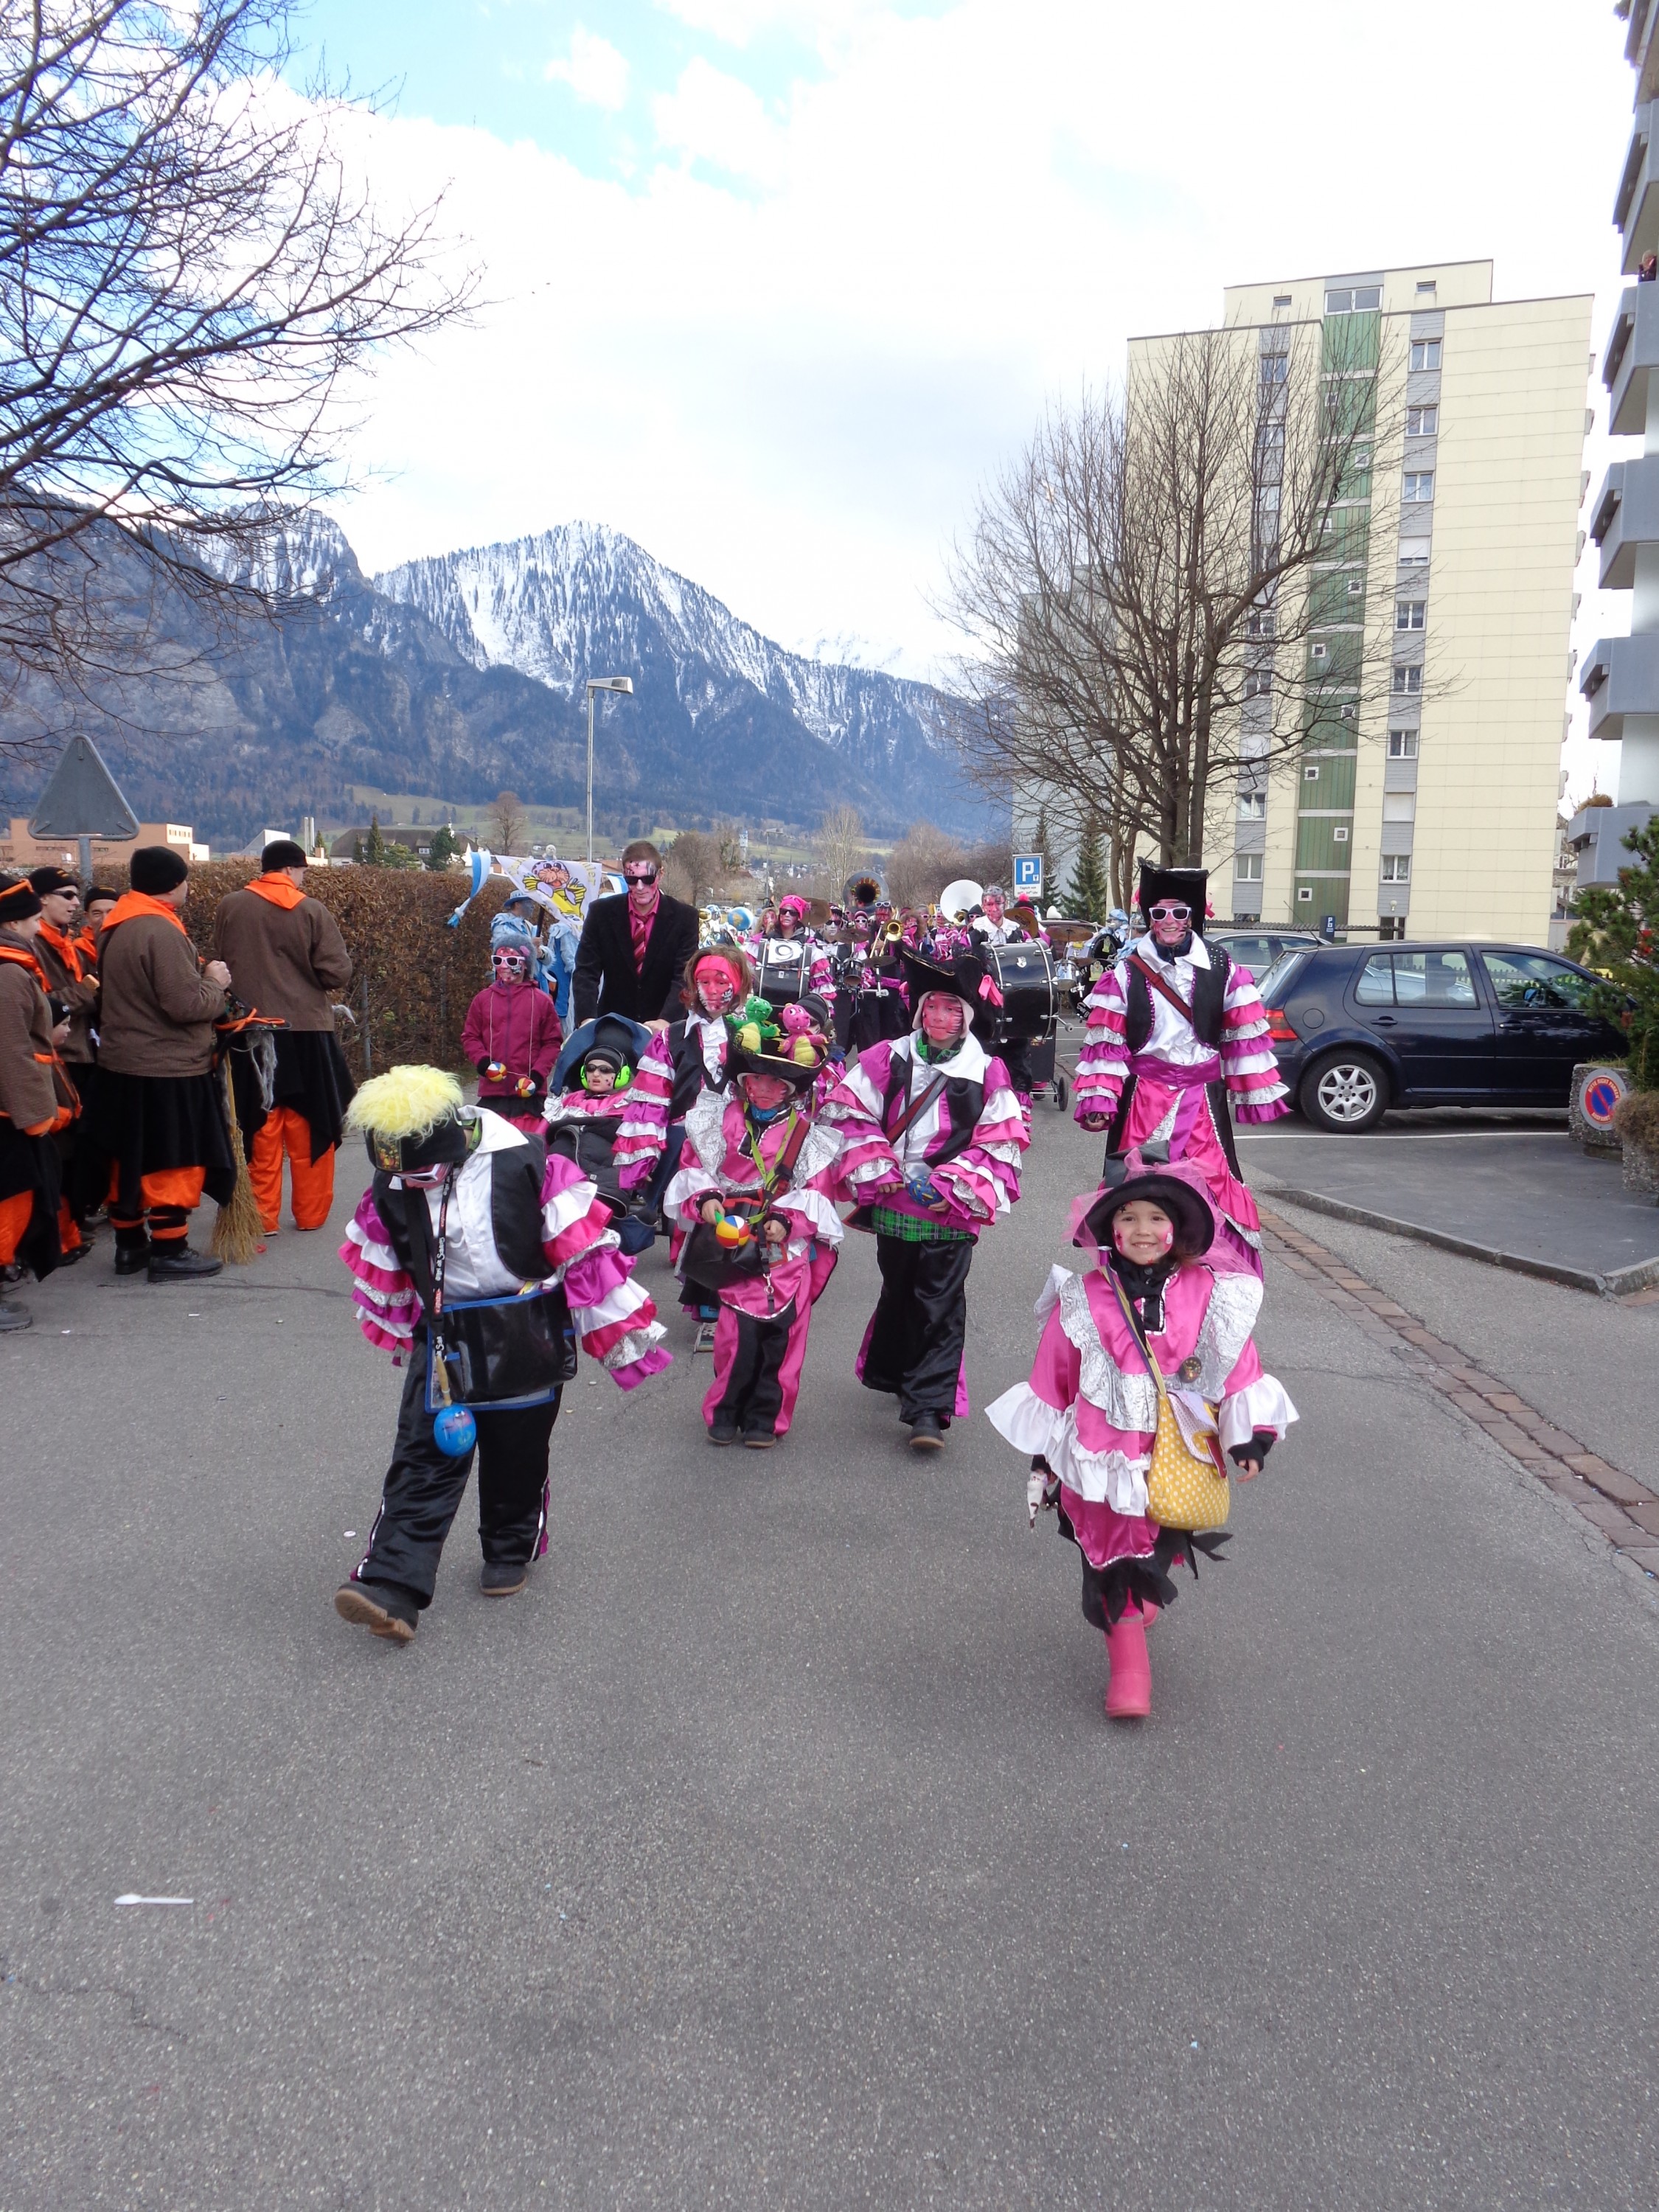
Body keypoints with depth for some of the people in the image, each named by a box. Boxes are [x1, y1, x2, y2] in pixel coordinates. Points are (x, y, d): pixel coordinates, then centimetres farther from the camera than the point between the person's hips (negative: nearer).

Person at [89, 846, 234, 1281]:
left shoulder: (114, 927, 10)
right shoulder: (161, 931, -20)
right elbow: (186, 1005, -24)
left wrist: (199, 976, 12)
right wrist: (215, 982, -6)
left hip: (121, 1064, 9)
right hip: (167, 1070, -9)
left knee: (129, 1158, 16)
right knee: (173, 1162, 1)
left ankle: (129, 1244, 27)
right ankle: (168, 1252, 8)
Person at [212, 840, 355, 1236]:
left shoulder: (229, 907, -2)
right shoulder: (312, 910, -9)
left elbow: (220, 963, 8)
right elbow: (338, 972, -10)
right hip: (306, 1030, -2)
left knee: (261, 1128, 9)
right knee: (309, 1127, 10)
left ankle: (263, 1216, 13)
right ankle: (310, 1213, 18)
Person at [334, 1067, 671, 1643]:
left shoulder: (523, 1167, -18)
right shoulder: (392, 1187, -6)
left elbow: (585, 1249, -12)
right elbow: (381, 1266, 12)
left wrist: (623, 1332, -7)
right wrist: (393, 1331, 24)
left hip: (523, 1343, -2)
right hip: (443, 1342, 3)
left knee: (516, 1460, 13)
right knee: (420, 1462, -3)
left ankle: (513, 1552, 36)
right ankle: (391, 1587, -4)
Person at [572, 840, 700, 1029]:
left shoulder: (684, 917, -5)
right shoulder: (601, 912, -3)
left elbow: (684, 976, -11)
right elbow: (587, 971, -6)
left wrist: (665, 1020, -28)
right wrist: (587, 1019, -23)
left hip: (665, 1029, -1)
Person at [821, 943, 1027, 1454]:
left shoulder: (987, 1073, -4)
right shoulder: (887, 1059, 0)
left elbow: (1002, 1144, -4)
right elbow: (847, 1114, 2)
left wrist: (956, 1188, -12)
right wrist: (876, 1170, -7)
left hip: (950, 1214, -3)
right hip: (892, 1206, 3)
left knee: (940, 1308, -4)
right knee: (898, 1293, 20)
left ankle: (928, 1408, -1)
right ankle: (891, 1374, 42)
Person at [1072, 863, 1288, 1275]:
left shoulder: (1222, 971, 2)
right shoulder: (1125, 973, 0)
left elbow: (1247, 1036, 5)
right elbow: (1105, 1040, -1)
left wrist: (1258, 1096, 4)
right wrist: (1099, 1100, -8)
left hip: (1203, 1102, 0)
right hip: (1142, 1101, 0)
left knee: (1214, 1192, -2)